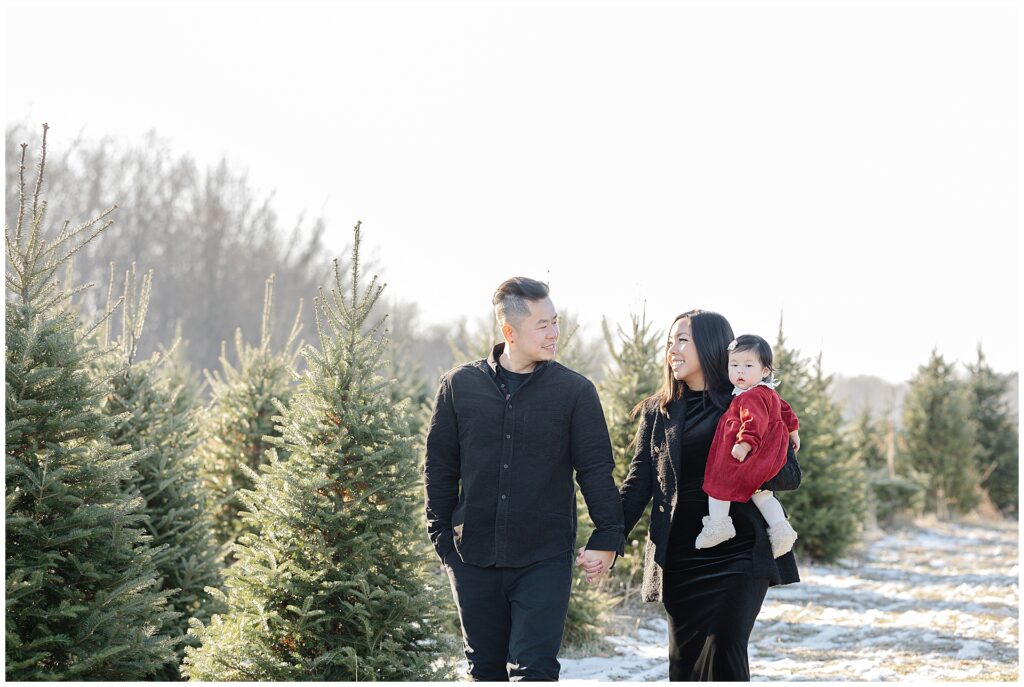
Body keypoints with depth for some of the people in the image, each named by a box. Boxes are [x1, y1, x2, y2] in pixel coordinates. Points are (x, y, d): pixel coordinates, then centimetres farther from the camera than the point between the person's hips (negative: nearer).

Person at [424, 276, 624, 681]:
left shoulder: (575, 390, -1)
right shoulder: (460, 385, 3)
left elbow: (596, 467, 0)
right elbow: (440, 466, 9)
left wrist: (608, 535, -9)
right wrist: (442, 535, 6)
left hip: (545, 560, -2)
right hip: (474, 560, 2)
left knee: (534, 670, -10)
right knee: (486, 670, 11)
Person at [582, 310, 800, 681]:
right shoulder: (658, 411, 11)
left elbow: (790, 473, 0)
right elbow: (639, 482, 6)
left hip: (740, 553, -3)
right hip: (680, 559, 3)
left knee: (724, 654, -15)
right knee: (685, 662, 5)